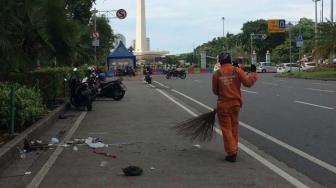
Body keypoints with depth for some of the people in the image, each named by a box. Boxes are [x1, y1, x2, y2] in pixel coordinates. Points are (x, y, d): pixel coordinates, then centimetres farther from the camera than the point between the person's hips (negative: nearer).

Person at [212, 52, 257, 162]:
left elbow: (215, 91, 2)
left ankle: (231, 153, 1)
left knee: (226, 129, 5)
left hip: (223, 105, -2)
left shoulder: (216, 74, -5)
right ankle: (234, 150, 26)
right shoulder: (237, 71, -5)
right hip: (236, 103, 2)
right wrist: (253, 73, 9)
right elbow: (248, 83, -6)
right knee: (234, 128, 17)